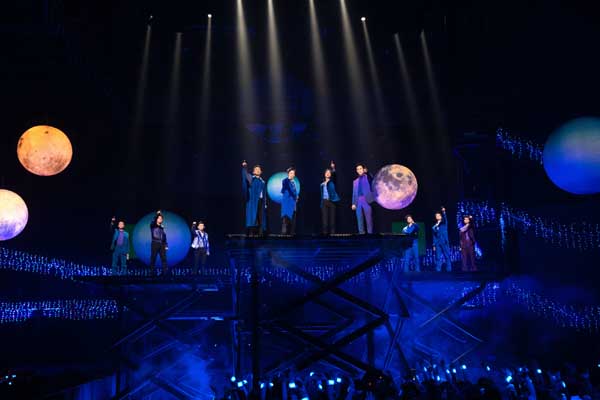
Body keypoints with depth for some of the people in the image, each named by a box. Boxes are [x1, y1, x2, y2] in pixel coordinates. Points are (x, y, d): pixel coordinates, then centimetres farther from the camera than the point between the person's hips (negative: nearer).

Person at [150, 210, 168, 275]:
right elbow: (153, 221, -19)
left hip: (162, 244, 4)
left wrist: (166, 245, 8)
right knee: (153, 258, -2)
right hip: (155, 244, -4)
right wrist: (157, 214, -24)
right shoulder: (152, 226, 4)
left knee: (164, 258, -3)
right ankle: (153, 271, 4)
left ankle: (165, 271, -6)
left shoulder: (162, 227, 17)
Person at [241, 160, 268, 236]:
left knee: (261, 219, 1)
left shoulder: (262, 182, 20)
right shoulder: (250, 178, 6)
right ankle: (251, 234, -14)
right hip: (253, 201, -5)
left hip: (260, 201, 5)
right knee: (252, 217, -11)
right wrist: (244, 167, -34)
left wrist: (265, 203, 10)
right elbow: (245, 175, -15)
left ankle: (260, 234, 2)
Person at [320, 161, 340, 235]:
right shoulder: (322, 184, 16)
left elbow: (334, 175, -13)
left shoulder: (332, 182, 7)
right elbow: (321, 194, 17)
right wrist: (321, 203, 11)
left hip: (332, 201, -3)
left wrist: (333, 168, -26)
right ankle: (325, 232, -1)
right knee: (325, 217, -2)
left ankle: (332, 232, -4)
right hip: (324, 201, 3)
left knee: (332, 217, -4)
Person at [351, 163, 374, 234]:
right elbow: (354, 193, 17)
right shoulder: (355, 181, 20)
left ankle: (370, 233, -3)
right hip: (358, 201, 4)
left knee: (369, 218, -5)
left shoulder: (368, 177, 11)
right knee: (359, 219, 1)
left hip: (367, 200, -4)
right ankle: (361, 233, 3)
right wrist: (353, 203, 6)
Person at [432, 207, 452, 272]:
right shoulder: (434, 226, 16)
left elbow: (444, 218, -15)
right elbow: (434, 236, 14)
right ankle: (438, 269, -1)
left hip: (444, 242, -3)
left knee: (447, 256, -4)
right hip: (437, 243, 3)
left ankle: (449, 269, -3)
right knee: (438, 257, -1)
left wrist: (443, 212, -36)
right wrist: (434, 245, 6)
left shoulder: (444, 223, 7)